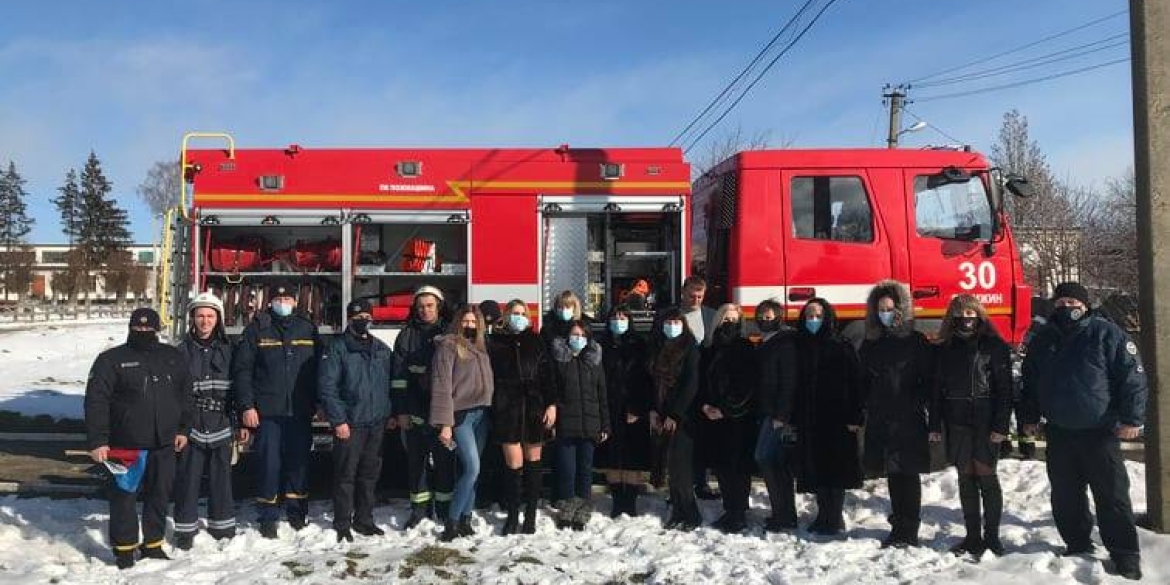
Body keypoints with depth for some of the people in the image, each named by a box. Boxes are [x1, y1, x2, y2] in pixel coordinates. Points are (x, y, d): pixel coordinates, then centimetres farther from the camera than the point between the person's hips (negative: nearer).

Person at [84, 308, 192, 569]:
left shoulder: (175, 358, 7)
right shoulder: (111, 359, -6)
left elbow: (185, 395, 14)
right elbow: (96, 402, -10)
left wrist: (182, 429, 10)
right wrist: (97, 441, -15)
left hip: (164, 443, 4)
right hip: (125, 444, -4)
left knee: (160, 496, 12)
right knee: (124, 497, 4)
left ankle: (153, 546, 28)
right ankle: (124, 552, 18)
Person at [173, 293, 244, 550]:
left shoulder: (227, 349, 7)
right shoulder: (183, 350, 2)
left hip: (221, 425, 1)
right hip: (191, 425, -1)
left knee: (222, 477, 8)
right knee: (188, 478, 4)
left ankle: (222, 527, 21)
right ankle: (185, 530, 17)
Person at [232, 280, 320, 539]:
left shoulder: (308, 329, 9)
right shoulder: (257, 329, 0)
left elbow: (316, 369, 11)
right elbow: (242, 369, -2)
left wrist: (317, 403, 7)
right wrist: (247, 406, -9)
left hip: (300, 411, 3)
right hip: (267, 411, -2)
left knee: (300, 462, 8)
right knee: (269, 464, 1)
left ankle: (297, 512, 21)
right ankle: (268, 517, 13)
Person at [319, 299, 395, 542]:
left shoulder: (382, 349, 12)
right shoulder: (337, 347, -5)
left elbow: (392, 382, 17)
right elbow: (327, 386, -11)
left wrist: (390, 413, 9)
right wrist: (338, 420, -16)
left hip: (377, 422, 5)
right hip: (350, 423, -5)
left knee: (370, 473, 12)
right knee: (345, 474, 0)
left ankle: (364, 520, 23)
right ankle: (342, 524, 11)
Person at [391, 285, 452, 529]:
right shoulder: (407, 335, 5)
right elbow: (399, 375, 2)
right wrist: (400, 411, -4)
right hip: (415, 411, 1)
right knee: (416, 459, 7)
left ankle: (445, 506, 15)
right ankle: (420, 506, 18)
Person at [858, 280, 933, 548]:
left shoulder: (916, 341, -2)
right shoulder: (871, 343, 11)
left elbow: (927, 380, -3)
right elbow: (863, 381, 13)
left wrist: (917, 404, -14)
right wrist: (864, 409, 5)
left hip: (909, 419, -4)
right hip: (880, 420, 4)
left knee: (908, 473, 0)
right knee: (892, 474, 11)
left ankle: (908, 531, 6)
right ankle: (900, 526, 21)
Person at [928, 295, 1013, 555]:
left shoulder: (994, 346, -2)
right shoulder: (943, 350, 9)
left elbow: (1004, 388, -6)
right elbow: (937, 389, 11)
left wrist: (1001, 425, -13)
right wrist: (935, 425, 6)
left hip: (986, 422, -4)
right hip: (957, 424, 4)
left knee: (986, 475, -2)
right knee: (966, 478, 7)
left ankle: (992, 536, 10)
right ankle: (973, 536, 14)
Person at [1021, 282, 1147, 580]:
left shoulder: (1105, 332, -6)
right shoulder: (1043, 339, 9)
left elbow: (1133, 376, -9)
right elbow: (1030, 382, 19)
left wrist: (1131, 418, -14)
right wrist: (1030, 417, 16)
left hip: (1100, 432, -4)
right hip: (1059, 433, 5)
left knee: (1112, 496, 0)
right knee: (1065, 496, 11)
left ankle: (1126, 558, 9)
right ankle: (1077, 546, 25)